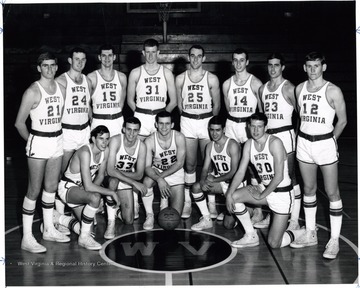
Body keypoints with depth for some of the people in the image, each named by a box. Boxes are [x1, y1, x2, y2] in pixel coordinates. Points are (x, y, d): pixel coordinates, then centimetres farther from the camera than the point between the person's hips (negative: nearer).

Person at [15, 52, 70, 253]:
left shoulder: (61, 89, 7)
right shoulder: (33, 91, -12)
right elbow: (19, 123, -9)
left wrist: (56, 135, 13)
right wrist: (32, 140, 0)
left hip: (57, 141, 6)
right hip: (39, 142, -6)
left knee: (52, 187, 14)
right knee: (34, 191, -3)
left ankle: (49, 229, 28)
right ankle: (27, 238, 5)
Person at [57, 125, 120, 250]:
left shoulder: (105, 151, -7)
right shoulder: (85, 152, -30)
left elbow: (100, 175, 5)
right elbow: (88, 186, -34)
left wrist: (92, 188, -14)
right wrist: (112, 193, -28)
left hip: (81, 188, 8)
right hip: (67, 187, -8)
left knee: (87, 229, 3)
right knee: (95, 198, -36)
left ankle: (56, 218, 27)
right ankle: (84, 238, -18)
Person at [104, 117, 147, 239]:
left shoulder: (141, 146, -13)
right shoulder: (116, 140, -25)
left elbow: (139, 175, -12)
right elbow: (110, 170, -34)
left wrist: (119, 173, -27)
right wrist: (134, 182, -39)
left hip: (126, 183, 3)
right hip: (109, 179, -3)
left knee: (128, 221, -6)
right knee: (114, 180, -42)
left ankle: (113, 209, 29)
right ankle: (111, 223, -29)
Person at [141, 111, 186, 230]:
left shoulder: (179, 137, -19)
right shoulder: (149, 141, -19)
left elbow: (180, 163, -16)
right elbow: (147, 166, -20)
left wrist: (161, 176, -24)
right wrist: (159, 179, -39)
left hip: (175, 173, 0)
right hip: (156, 171, 0)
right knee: (147, 182, -37)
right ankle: (149, 215, -15)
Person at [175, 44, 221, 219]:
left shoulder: (212, 79, 1)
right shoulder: (180, 78, 4)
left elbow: (216, 104, 6)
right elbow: (179, 104, 10)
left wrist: (210, 121, 6)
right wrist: (188, 118, 8)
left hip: (207, 121, -1)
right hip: (187, 122, 1)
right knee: (190, 164, 3)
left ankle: (211, 202, 7)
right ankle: (188, 201, 10)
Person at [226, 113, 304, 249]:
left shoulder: (274, 143, -19)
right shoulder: (249, 144, 2)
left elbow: (279, 177, -21)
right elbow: (240, 172, 2)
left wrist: (262, 195, -14)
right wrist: (229, 193, -10)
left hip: (282, 193, -7)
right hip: (264, 188, 7)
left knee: (274, 244, -9)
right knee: (233, 197, -15)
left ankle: (303, 233, 22)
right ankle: (251, 236, 4)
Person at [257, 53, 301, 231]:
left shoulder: (288, 88, -7)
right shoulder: (262, 89, 13)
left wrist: (297, 134, -8)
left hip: (284, 135, -7)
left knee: (290, 178, -4)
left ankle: (294, 221, 1)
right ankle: (271, 216, 23)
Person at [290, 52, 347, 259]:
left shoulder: (333, 91, -8)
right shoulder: (299, 89, 6)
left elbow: (343, 120, -1)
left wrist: (330, 141, 3)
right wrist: (305, 138, 10)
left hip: (325, 143, -5)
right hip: (304, 143, 5)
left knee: (332, 192, 0)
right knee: (309, 189, 13)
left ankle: (334, 241, 7)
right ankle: (310, 234, 24)